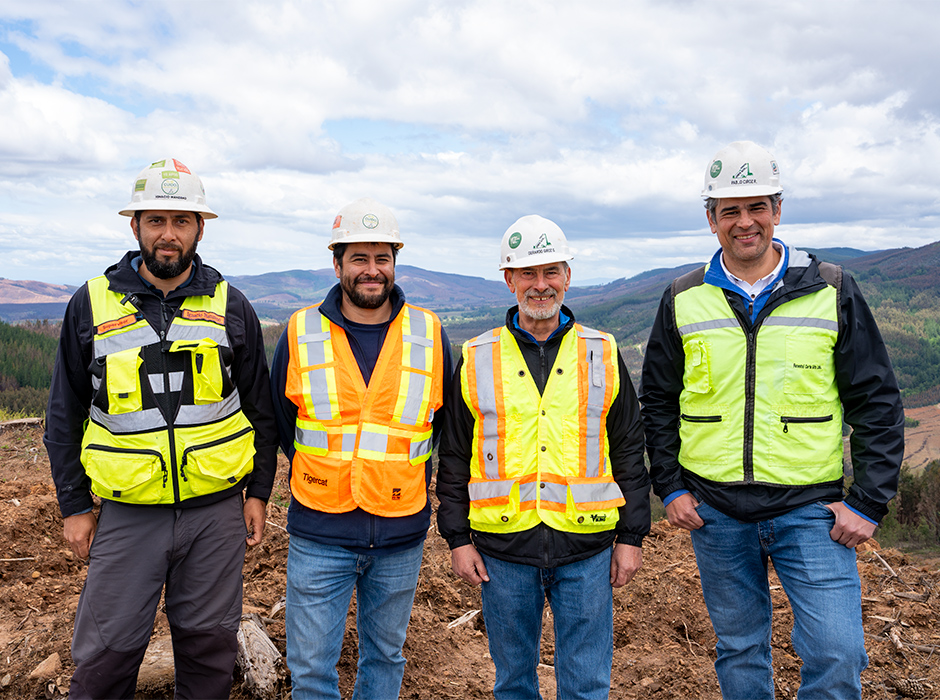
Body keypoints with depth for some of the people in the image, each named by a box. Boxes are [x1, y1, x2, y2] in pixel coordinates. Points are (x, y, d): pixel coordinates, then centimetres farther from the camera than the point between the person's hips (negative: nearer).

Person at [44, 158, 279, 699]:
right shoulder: (93, 304, 1)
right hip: (127, 513, 0)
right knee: (106, 652, 8)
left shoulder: (229, 305, 2)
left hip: (216, 510, 1)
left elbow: (259, 407, 7)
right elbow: (65, 415, 7)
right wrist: (74, 505, 4)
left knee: (209, 644, 13)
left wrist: (259, 492, 5)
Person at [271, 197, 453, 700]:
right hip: (319, 532, -1)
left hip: (401, 535, 1)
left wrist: (406, 480, 10)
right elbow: (280, 421, 9)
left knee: (385, 654, 19)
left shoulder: (430, 335, -2)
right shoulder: (301, 333, -3)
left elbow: (446, 420, 11)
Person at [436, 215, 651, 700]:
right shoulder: (477, 360, 2)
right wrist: (458, 538, 2)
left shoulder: (602, 355, 3)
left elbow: (629, 451, 6)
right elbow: (454, 457, 5)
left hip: (586, 547, 0)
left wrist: (631, 537, 3)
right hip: (504, 547, 0)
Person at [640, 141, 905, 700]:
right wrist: (670, 486, 2)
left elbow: (877, 401, 1)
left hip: (810, 509, -1)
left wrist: (869, 502, -5)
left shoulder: (833, 292, -1)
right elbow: (658, 400, 9)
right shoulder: (684, 301, 2)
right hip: (715, 511, 2)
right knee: (740, 649, 15)